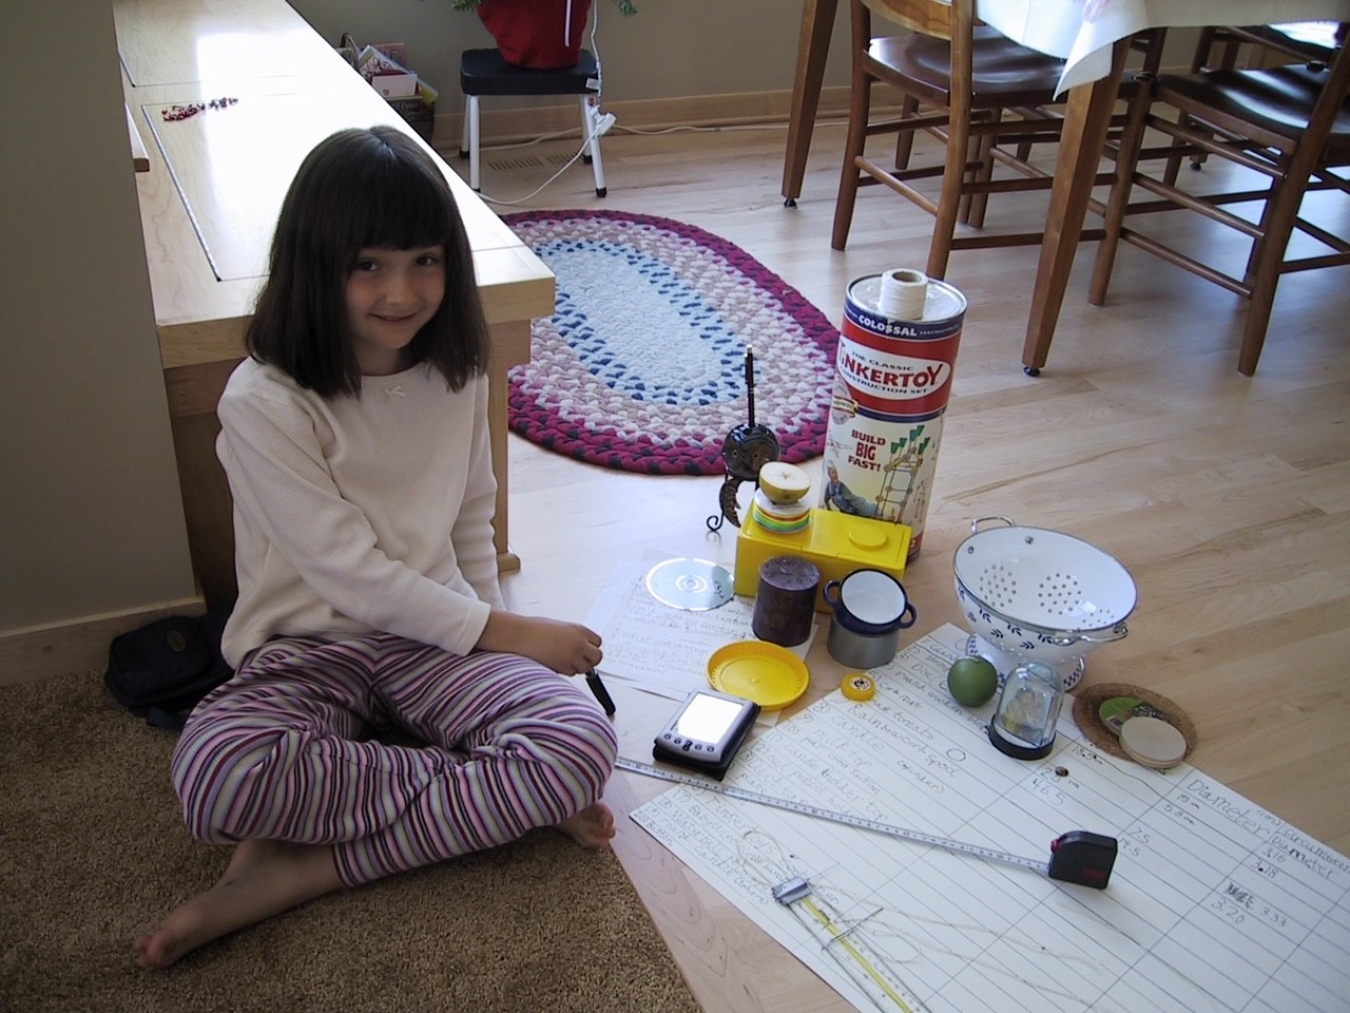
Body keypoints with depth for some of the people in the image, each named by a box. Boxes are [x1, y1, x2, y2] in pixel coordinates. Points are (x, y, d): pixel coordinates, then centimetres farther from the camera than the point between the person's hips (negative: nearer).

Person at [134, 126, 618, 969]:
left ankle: (303, 869, -15)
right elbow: (350, 574, -16)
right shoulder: (264, 403, -15)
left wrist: (492, 632, 1)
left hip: (440, 640, 4)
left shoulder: (457, 374, 2)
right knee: (215, 775, -36)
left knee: (582, 741, -25)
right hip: (309, 653, -3)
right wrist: (504, 632, -13)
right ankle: (492, 792, -16)